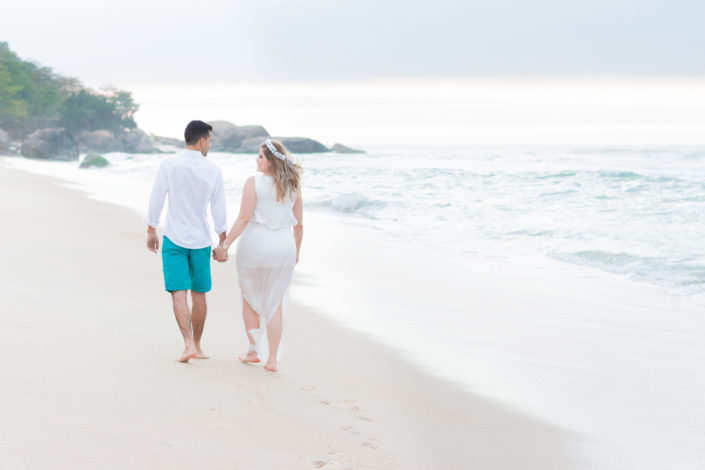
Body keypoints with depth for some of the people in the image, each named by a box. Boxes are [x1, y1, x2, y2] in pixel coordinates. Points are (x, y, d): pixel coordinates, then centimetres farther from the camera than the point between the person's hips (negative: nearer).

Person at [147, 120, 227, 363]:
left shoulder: (168, 166, -7)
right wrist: (223, 242, 8)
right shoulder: (213, 171, -5)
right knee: (199, 294, 13)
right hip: (201, 240, 1)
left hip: (174, 239, -1)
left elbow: (156, 200, -3)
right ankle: (197, 346, 22)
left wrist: (151, 231, 9)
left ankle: (188, 344, -16)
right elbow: (219, 209, 0)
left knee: (178, 293, -3)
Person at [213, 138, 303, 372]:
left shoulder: (254, 182, -10)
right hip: (283, 247, 4)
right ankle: (272, 359, 6)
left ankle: (254, 350, 18)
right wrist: (296, 252, 20)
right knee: (275, 304, 8)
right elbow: (299, 224, 8)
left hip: (255, 245, -3)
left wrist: (225, 244, -12)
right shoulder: (293, 186, 4)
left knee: (250, 298, 17)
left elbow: (244, 218, -15)